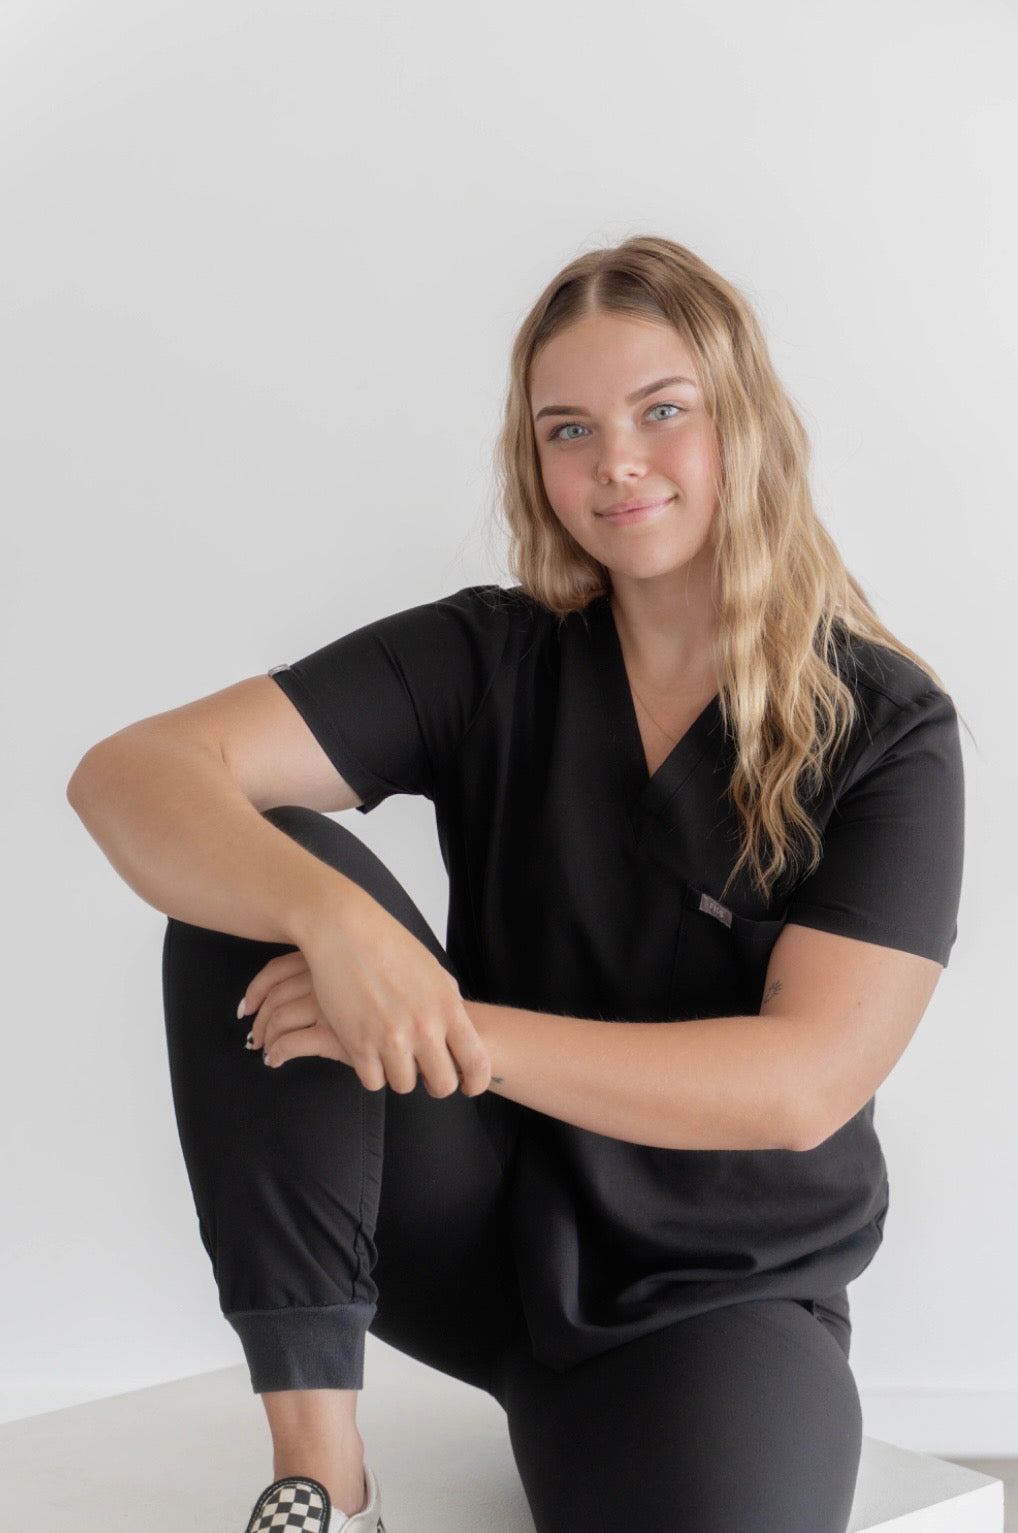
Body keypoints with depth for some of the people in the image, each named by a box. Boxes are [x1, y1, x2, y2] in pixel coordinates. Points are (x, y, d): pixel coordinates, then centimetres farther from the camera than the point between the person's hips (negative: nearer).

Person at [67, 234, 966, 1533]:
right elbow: (129, 776, -16)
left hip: (724, 1293, -2)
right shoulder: (489, 659, -5)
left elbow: (805, 1083, -19)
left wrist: (465, 1034, -27)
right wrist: (332, 918, -37)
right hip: (481, 1229, 2)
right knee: (257, 879, -22)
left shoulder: (887, 729, -8)